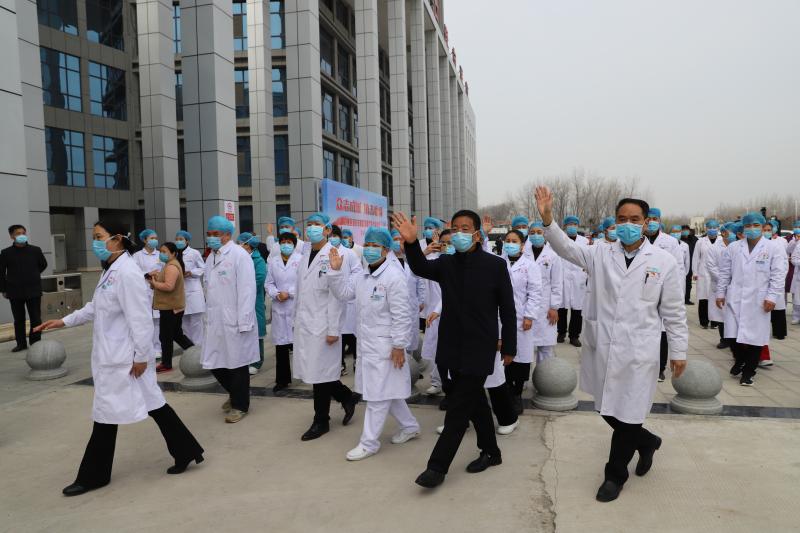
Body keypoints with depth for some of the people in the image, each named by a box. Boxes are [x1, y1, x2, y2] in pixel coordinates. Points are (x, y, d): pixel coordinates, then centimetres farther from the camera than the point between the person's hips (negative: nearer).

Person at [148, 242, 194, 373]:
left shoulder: (171, 266, -18)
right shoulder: (171, 265, 16)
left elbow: (169, 286, -29)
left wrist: (154, 283, -15)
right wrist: (157, 277, 4)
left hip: (171, 307, -10)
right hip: (172, 306, 10)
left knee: (165, 336, -1)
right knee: (177, 334, 16)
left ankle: (166, 364, 9)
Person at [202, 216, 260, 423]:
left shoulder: (239, 255, -11)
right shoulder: (211, 257, 12)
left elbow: (247, 290, -15)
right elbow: (209, 288, 15)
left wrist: (244, 323, -18)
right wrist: (208, 317, 9)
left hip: (234, 322, -7)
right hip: (215, 321, 7)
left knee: (237, 363, 5)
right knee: (215, 363, 12)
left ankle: (240, 405, 22)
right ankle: (234, 394, 36)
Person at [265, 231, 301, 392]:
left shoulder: (301, 259, -1)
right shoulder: (273, 261, 11)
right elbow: (269, 283, 10)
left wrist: (289, 293, -14)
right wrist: (276, 294, -8)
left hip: (297, 307, -3)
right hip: (279, 308, 3)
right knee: (281, 345, 6)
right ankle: (282, 379, 16)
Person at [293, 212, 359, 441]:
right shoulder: (305, 254, 11)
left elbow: (337, 296, -15)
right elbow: (301, 290, 14)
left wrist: (333, 329, -17)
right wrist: (296, 318, 12)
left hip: (322, 324, -7)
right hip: (304, 323, 7)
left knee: (320, 373, 2)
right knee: (309, 370, 12)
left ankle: (321, 422, 20)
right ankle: (347, 397, 32)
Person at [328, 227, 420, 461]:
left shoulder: (394, 276, -16)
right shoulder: (361, 275, 10)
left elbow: (402, 315, -18)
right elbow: (344, 293, 9)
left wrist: (399, 346, -18)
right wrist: (336, 270, -3)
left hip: (385, 346, -9)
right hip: (367, 344, 9)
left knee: (378, 394, 1)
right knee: (386, 390, 19)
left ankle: (369, 443, 13)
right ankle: (410, 426, 36)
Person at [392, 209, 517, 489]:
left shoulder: (495, 265, -7)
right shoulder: (446, 263, 3)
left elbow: (507, 309, -3)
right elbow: (421, 268, -18)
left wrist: (509, 347, -1)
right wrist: (411, 243, -36)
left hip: (479, 349, -4)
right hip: (452, 348, 5)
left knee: (458, 408, -2)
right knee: (474, 402, 18)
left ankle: (438, 465, 7)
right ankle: (490, 452, 36)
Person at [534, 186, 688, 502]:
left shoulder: (664, 262, -2)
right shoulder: (600, 255, 4)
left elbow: (674, 313, 2)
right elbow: (567, 249, -9)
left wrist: (678, 352, 5)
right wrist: (547, 220, -25)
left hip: (637, 354, -3)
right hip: (601, 349, 3)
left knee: (627, 416, 6)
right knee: (606, 409, 15)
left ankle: (615, 474, 29)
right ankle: (646, 442, 45)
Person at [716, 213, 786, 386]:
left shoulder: (774, 250, 2)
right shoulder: (733, 248, 7)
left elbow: (778, 276, -2)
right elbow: (724, 272, 10)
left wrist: (771, 297, -9)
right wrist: (720, 293, 6)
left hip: (758, 302, -1)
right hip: (735, 299, 2)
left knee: (755, 336, 3)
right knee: (733, 334, 0)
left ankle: (748, 372, 17)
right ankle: (739, 361, 28)